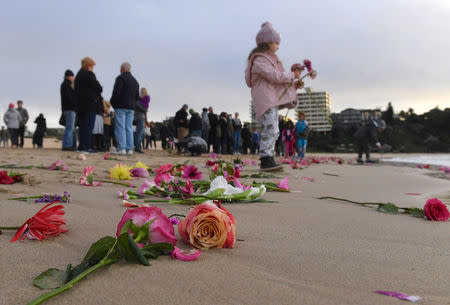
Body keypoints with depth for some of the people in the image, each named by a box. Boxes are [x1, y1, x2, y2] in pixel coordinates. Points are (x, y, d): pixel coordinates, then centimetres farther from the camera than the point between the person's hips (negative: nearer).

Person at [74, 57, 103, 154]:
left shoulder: (78, 75, 18)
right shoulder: (89, 74, -10)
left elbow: (76, 90, 19)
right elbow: (98, 88, -13)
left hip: (80, 104, 8)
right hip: (90, 104, -8)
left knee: (82, 126, 12)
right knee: (89, 126, -7)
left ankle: (81, 146, 14)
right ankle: (86, 147, -9)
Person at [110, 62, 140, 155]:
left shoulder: (120, 78, -4)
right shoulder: (135, 81, 19)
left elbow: (116, 92, -13)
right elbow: (137, 97, 19)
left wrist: (112, 102, 0)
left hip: (121, 106, -7)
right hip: (131, 107, 7)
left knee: (120, 127, -7)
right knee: (129, 128, 6)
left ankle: (121, 148, -13)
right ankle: (129, 149, 3)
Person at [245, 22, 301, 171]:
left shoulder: (269, 58, 25)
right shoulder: (259, 60, -9)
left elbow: (277, 79, 26)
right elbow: (275, 76, -18)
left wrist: (294, 84, 14)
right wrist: (293, 75, -6)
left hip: (273, 99, 11)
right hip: (265, 99, -11)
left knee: (273, 131, 9)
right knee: (270, 129, -18)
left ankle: (268, 158, 13)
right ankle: (266, 160, -18)